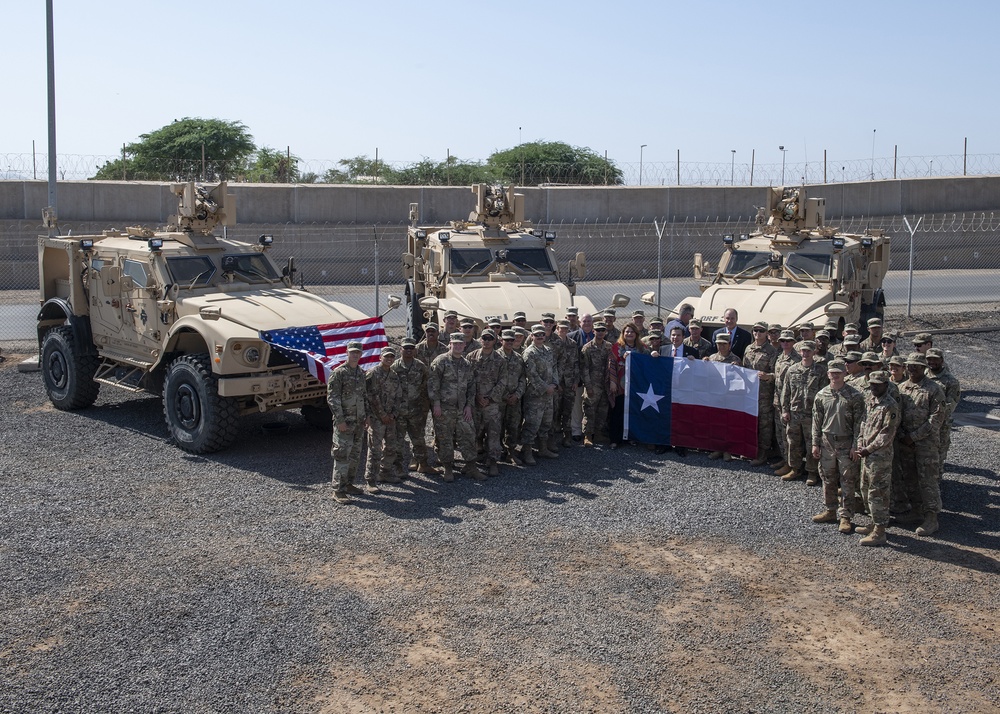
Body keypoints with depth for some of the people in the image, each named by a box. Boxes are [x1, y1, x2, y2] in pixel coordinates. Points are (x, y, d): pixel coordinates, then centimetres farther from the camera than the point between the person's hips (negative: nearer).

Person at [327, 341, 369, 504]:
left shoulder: (361, 373, 12)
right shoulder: (338, 373, -11)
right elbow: (332, 398, -15)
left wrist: (366, 416, 15)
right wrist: (340, 420, -19)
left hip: (359, 421, 8)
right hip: (345, 421, -8)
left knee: (355, 454, 13)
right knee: (342, 455, -8)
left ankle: (349, 484, 24)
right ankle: (338, 491, -6)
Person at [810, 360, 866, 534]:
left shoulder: (854, 395, -6)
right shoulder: (821, 395, 4)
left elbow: (859, 422, -6)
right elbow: (816, 421, 9)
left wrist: (855, 446, -10)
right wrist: (815, 443, 5)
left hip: (846, 443, -4)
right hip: (827, 442, 4)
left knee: (847, 482, 0)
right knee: (828, 479, 12)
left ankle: (845, 516, 6)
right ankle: (830, 511, 25)